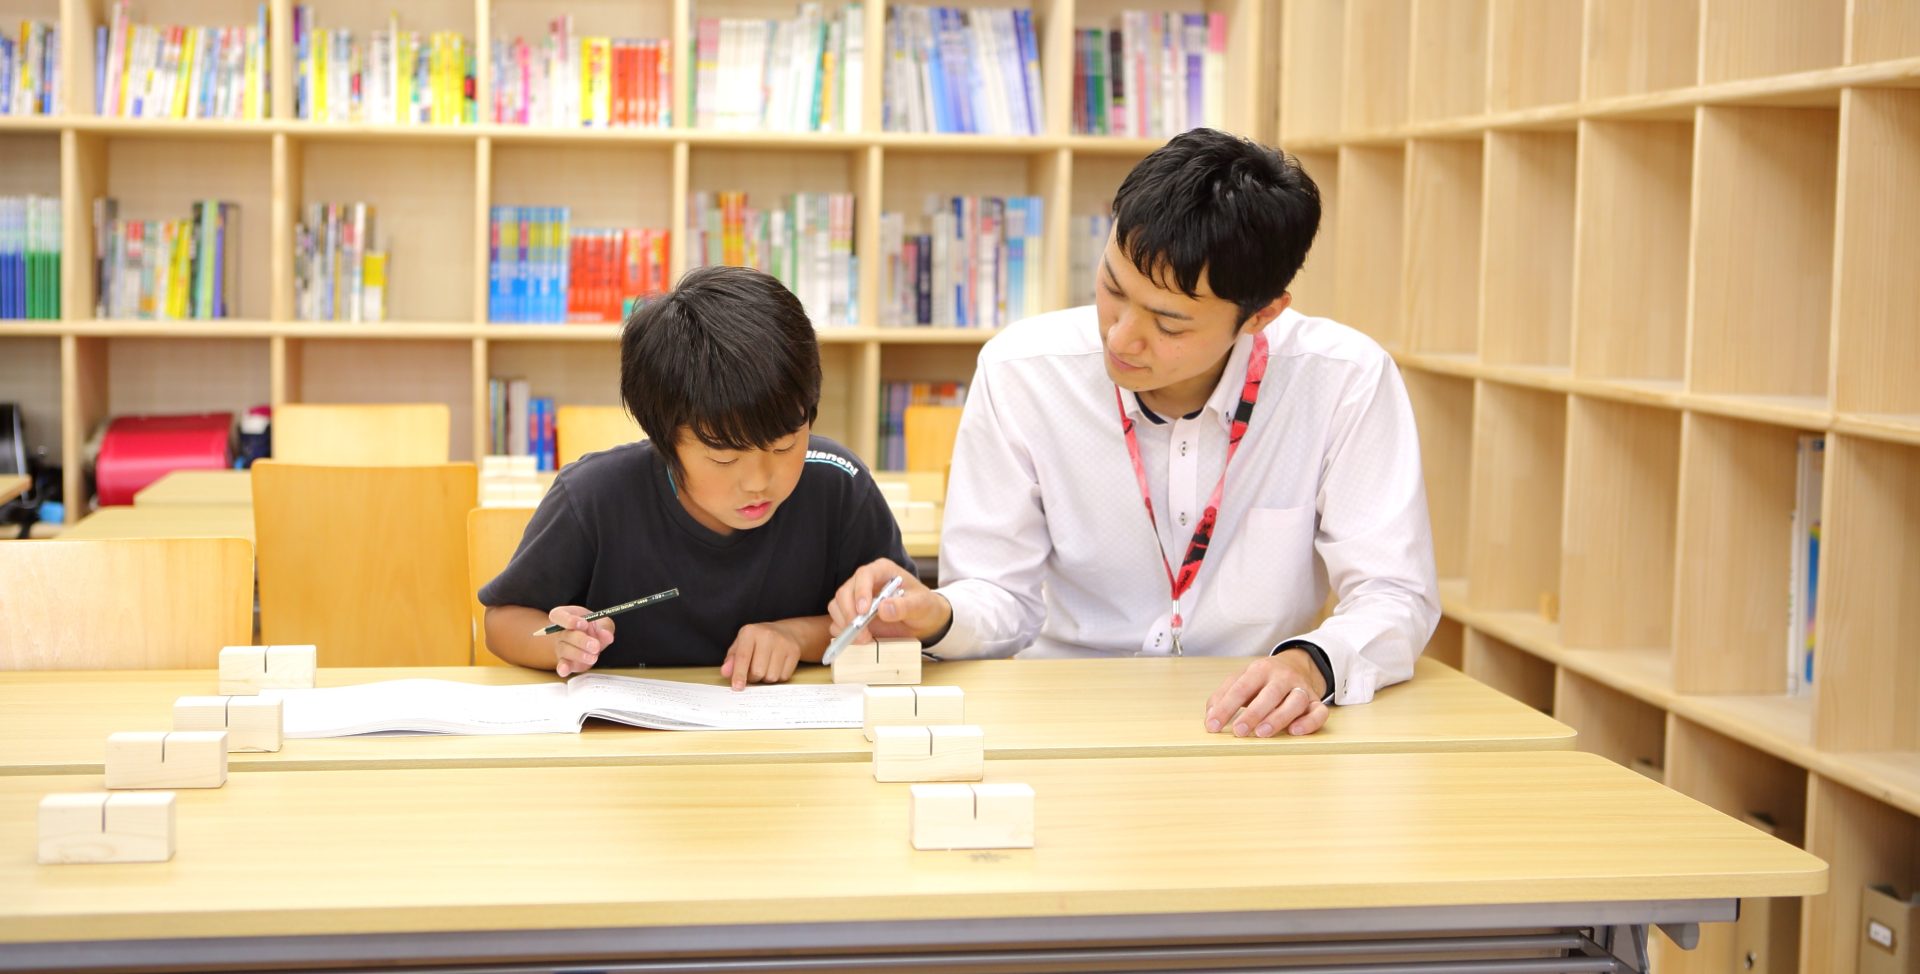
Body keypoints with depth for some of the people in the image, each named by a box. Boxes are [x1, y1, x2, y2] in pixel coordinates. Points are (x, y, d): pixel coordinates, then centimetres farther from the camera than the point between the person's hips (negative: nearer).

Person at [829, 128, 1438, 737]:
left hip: (1255, 733, 0)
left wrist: (1315, 664, -30)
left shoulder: (1347, 383, -12)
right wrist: (937, 616, -23)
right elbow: (1005, 599, -1)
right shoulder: (1018, 372, -7)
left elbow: (1395, 596, -9)